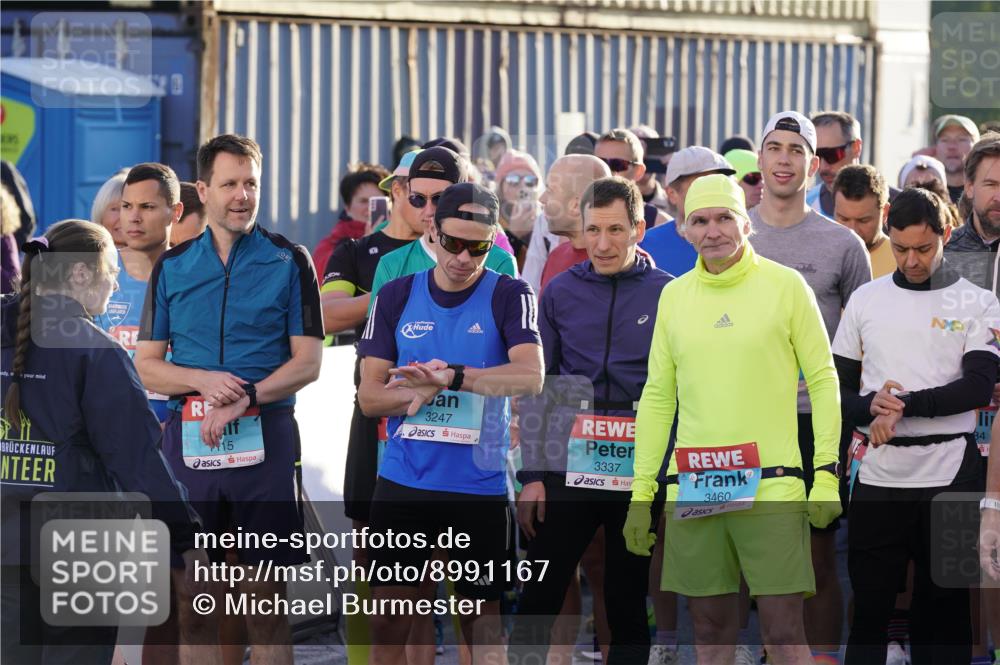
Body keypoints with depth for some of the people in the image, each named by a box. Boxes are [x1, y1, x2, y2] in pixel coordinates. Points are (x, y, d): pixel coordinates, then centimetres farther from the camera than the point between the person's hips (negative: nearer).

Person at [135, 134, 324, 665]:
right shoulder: (172, 267, 10)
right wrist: (204, 381, -10)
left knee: (266, 593, 0)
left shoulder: (289, 261, 4)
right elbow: (146, 365, 9)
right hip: (188, 441, 2)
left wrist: (244, 398, -14)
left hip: (266, 439, -2)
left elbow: (307, 362, -1)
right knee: (194, 600, 4)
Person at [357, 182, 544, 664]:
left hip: (479, 485, -3)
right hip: (401, 481, 3)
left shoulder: (508, 296, -2)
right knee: (387, 623, 6)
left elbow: (529, 376, -17)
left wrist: (453, 376, -28)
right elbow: (369, 396, 4)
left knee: (483, 626, 3)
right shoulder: (396, 296, 6)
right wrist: (422, 389, -16)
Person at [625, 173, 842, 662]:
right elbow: (657, 397, 15)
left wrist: (827, 475, -5)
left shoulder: (786, 286, 1)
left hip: (770, 489, -4)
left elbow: (823, 379, 3)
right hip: (692, 493, 4)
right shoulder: (674, 296, 11)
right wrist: (641, 494, 11)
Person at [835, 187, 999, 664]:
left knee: (944, 611, 4)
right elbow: (837, 387, 9)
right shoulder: (865, 299, 9)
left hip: (950, 476, -2)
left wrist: (904, 405, -21)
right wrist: (871, 406, -12)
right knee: (868, 610, 4)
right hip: (878, 475, 2)